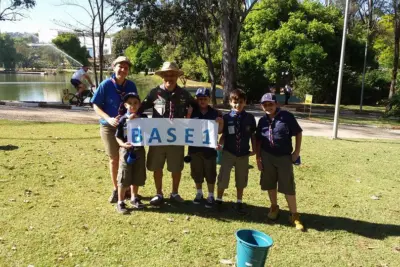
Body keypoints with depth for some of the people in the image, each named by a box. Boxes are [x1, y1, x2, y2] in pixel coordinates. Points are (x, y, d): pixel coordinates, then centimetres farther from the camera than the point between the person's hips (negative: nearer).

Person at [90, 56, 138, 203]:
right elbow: (96, 106, -10)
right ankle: (116, 189, 25)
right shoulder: (106, 85, -12)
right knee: (114, 159, 8)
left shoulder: (131, 85, -3)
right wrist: (109, 119, -24)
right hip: (109, 127, -2)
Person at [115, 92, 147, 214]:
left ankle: (134, 198, 32)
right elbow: (118, 136, -2)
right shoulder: (123, 119, -4)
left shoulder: (143, 118, 1)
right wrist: (123, 144, -22)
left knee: (137, 177, 14)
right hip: (126, 151, -3)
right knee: (124, 178, 1)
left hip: (139, 150, 3)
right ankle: (120, 202, 12)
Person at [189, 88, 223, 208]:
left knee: (210, 172, 6)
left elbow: (219, 131, 1)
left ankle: (211, 196, 19)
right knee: (196, 172, 13)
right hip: (195, 147, 1)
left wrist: (220, 123, -18)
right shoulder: (192, 112, -1)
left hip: (209, 147, -1)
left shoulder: (215, 113, -2)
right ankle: (199, 194, 31)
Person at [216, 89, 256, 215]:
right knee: (223, 178, 1)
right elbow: (224, 135, -1)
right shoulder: (226, 117, -6)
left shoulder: (250, 118, -3)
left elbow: (253, 135, 5)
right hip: (228, 153, -1)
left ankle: (239, 203, 28)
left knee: (241, 180, 13)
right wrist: (220, 144, -18)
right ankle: (218, 200, 22)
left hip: (243, 154, 2)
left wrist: (254, 150, 3)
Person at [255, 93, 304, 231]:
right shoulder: (262, 121, 4)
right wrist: (258, 157, 5)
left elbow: (298, 132, -2)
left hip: (284, 157, -3)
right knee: (270, 184, 12)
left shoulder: (286, 116, -8)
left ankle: (294, 215, 11)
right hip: (267, 157, 4)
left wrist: (297, 151, -6)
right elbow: (259, 140, 10)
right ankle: (274, 207, 33)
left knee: (288, 187, 0)